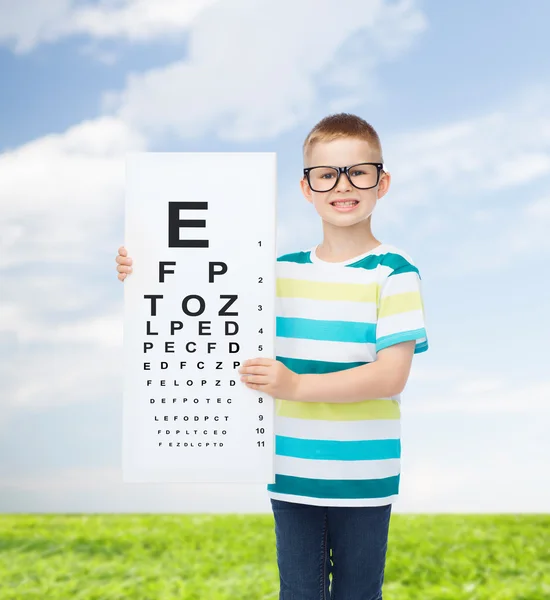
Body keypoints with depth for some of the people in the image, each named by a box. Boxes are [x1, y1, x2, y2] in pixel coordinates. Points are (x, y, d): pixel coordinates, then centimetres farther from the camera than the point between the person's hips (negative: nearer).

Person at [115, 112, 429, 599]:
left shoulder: (394, 274, -7)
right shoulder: (283, 271, 6)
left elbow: (392, 375, -16)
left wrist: (297, 385, -26)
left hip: (363, 482, -3)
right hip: (291, 474, 3)